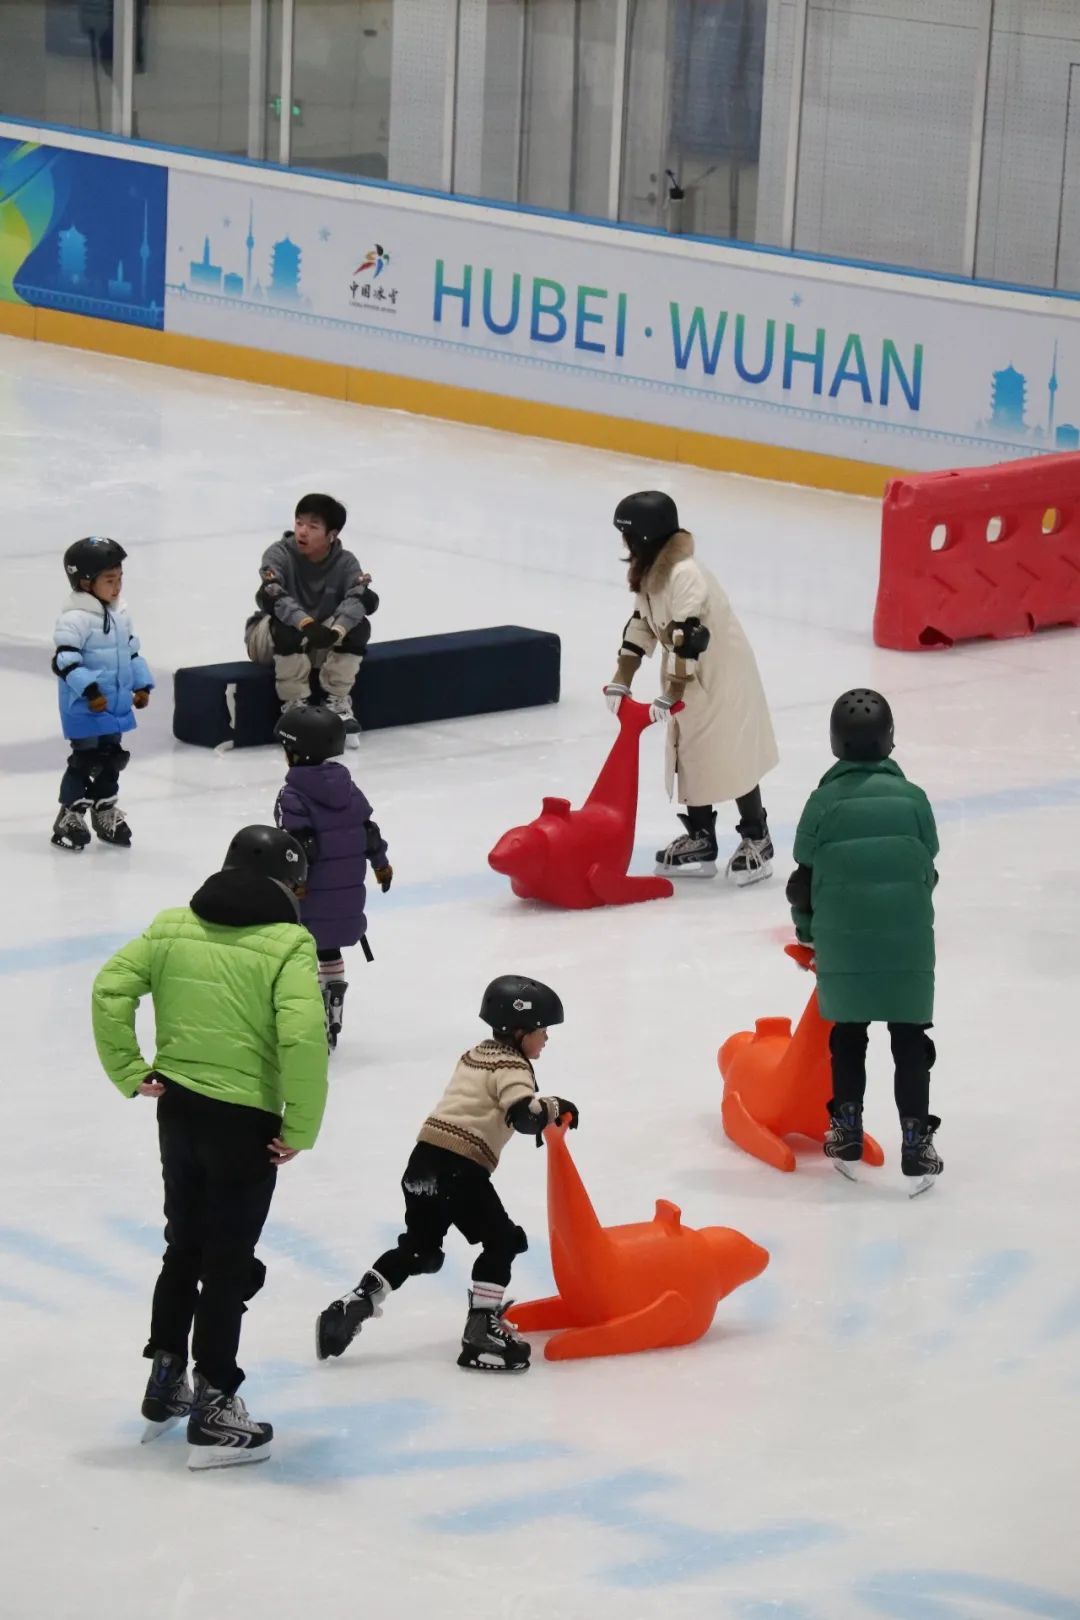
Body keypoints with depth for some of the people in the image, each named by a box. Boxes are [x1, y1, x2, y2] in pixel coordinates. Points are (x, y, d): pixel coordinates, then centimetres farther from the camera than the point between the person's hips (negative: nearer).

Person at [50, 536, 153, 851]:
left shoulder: (120, 613, 8)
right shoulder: (75, 618, -20)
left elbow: (131, 651, 18)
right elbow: (64, 660, -23)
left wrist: (141, 685, 15)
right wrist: (89, 689, -26)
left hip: (117, 705, 8)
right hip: (85, 709, -8)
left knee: (112, 758, 16)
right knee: (86, 760, -5)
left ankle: (105, 811, 29)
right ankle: (69, 816, 5)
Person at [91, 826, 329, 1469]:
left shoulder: (172, 928, 3)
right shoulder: (288, 945, -14)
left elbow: (111, 987, -2)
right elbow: (303, 1037, -24)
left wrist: (129, 1072, 4)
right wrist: (301, 1129, -14)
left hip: (177, 1108, 5)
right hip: (247, 1120, -5)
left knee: (184, 1247, 22)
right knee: (229, 1265, 4)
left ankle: (164, 1387, 30)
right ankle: (213, 1411, 10)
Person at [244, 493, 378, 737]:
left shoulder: (345, 563, -10)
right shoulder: (279, 554, -18)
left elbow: (358, 598, -29)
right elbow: (273, 595, -37)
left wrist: (336, 630, -50)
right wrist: (306, 624, -54)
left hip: (321, 644, 3)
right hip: (268, 640, -3)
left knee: (358, 625, -23)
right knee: (288, 625, -36)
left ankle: (337, 700, -11)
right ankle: (294, 703, -23)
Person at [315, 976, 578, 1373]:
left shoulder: (476, 1055, 22)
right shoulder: (511, 1066, -6)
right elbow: (524, 1114, -21)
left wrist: (540, 1110, 23)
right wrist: (555, 1108, -3)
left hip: (425, 1161, 9)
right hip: (460, 1169, -9)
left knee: (419, 1248, 19)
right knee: (502, 1242, 2)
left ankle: (350, 1308, 13)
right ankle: (481, 1332, -4)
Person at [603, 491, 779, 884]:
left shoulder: (685, 575, -29)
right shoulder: (648, 571, 1)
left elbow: (689, 641, -30)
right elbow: (641, 627, 9)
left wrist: (670, 698, -26)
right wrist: (621, 683, 4)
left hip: (723, 677, -9)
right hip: (688, 679, 9)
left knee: (731, 759, -2)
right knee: (689, 758, 12)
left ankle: (756, 841, 12)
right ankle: (700, 841, 22)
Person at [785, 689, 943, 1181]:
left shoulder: (823, 802, -4)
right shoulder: (912, 799, -2)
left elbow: (805, 876, 4)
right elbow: (928, 869, 7)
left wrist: (808, 931, 21)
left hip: (841, 943, 0)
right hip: (908, 945, 0)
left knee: (848, 1035, 17)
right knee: (910, 1041, 6)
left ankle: (847, 1129, 22)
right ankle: (915, 1139, 2)